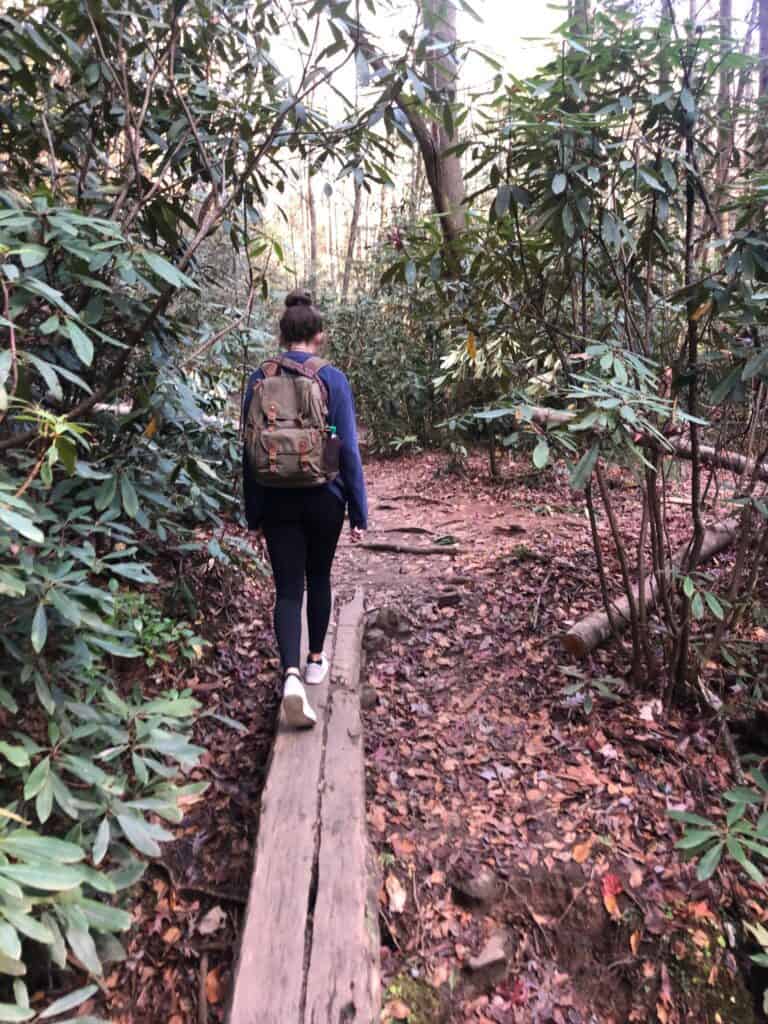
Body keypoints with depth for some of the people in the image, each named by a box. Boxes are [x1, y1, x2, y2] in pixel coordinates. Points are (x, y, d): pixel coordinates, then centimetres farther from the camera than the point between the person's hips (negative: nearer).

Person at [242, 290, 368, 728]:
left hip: (277, 501, 1)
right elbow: (348, 449, -8)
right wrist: (360, 511, -1)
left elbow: (249, 449, 3)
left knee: (288, 589, 4)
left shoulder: (261, 378, 0)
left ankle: (291, 674, -14)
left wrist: (253, 512, 11)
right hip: (324, 499, -1)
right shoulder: (333, 379, -7)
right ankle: (315, 661, 31)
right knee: (319, 577, 19)